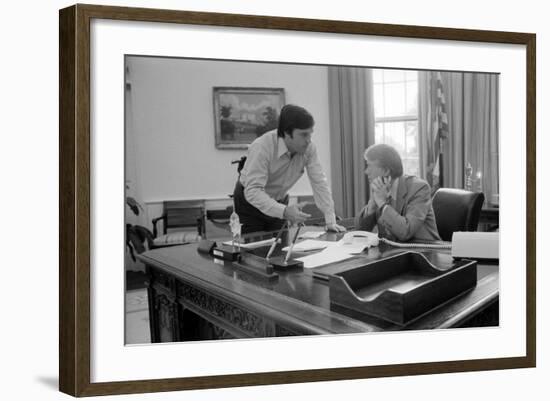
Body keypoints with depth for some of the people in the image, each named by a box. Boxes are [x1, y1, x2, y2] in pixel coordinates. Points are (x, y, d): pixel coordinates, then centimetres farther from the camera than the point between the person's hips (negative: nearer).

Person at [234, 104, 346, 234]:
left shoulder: (309, 148, -16)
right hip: (250, 202, -4)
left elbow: (319, 183, -13)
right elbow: (252, 191, -37)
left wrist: (330, 222, -21)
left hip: (279, 201, 4)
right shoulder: (262, 147, -31)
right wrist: (284, 211, -49)